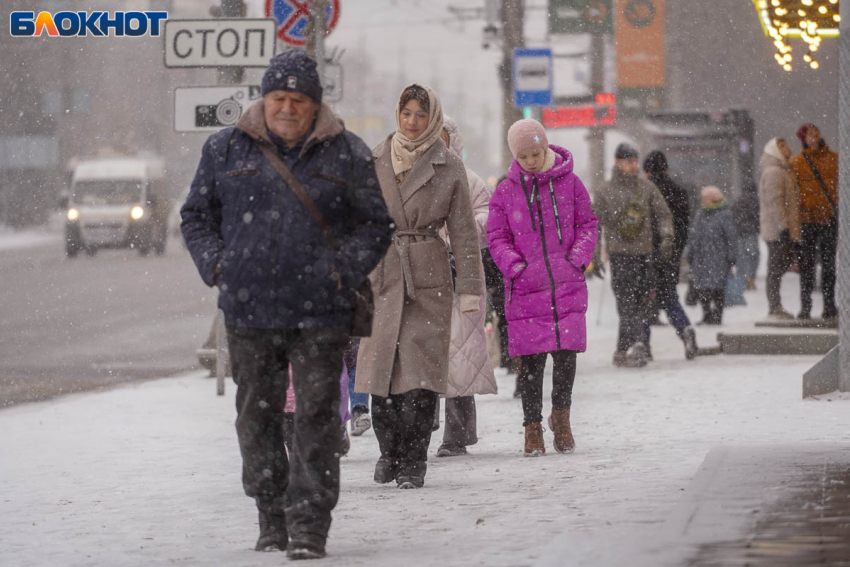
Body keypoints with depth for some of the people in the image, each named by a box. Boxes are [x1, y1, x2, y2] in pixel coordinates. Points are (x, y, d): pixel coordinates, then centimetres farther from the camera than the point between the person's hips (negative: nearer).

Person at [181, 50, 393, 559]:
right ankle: (273, 519, 21)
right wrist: (216, 263, 0)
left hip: (319, 313, -2)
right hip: (248, 311, 2)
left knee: (316, 420, -5)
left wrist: (343, 269, -7)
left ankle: (309, 526, -3)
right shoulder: (227, 149, 8)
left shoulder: (346, 154, 3)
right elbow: (197, 215, 16)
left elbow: (375, 225, 8)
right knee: (257, 419, 8)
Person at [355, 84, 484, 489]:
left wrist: (470, 288, -2)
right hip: (381, 275, 2)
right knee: (380, 363, 0)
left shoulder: (448, 167, 3)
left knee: (421, 370, -8)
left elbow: (463, 231, 4)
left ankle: (413, 462, -1)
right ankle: (389, 452, 18)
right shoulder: (374, 162, 8)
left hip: (428, 277, -2)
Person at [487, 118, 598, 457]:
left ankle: (561, 414, 20)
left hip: (567, 285, 0)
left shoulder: (569, 184, 5)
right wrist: (514, 265, -9)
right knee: (530, 359, -1)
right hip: (525, 288, 0)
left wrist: (576, 258, -5)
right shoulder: (506, 191, 5)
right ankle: (532, 424, 10)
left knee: (566, 353, -2)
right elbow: (497, 237, 7)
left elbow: (587, 225, 10)